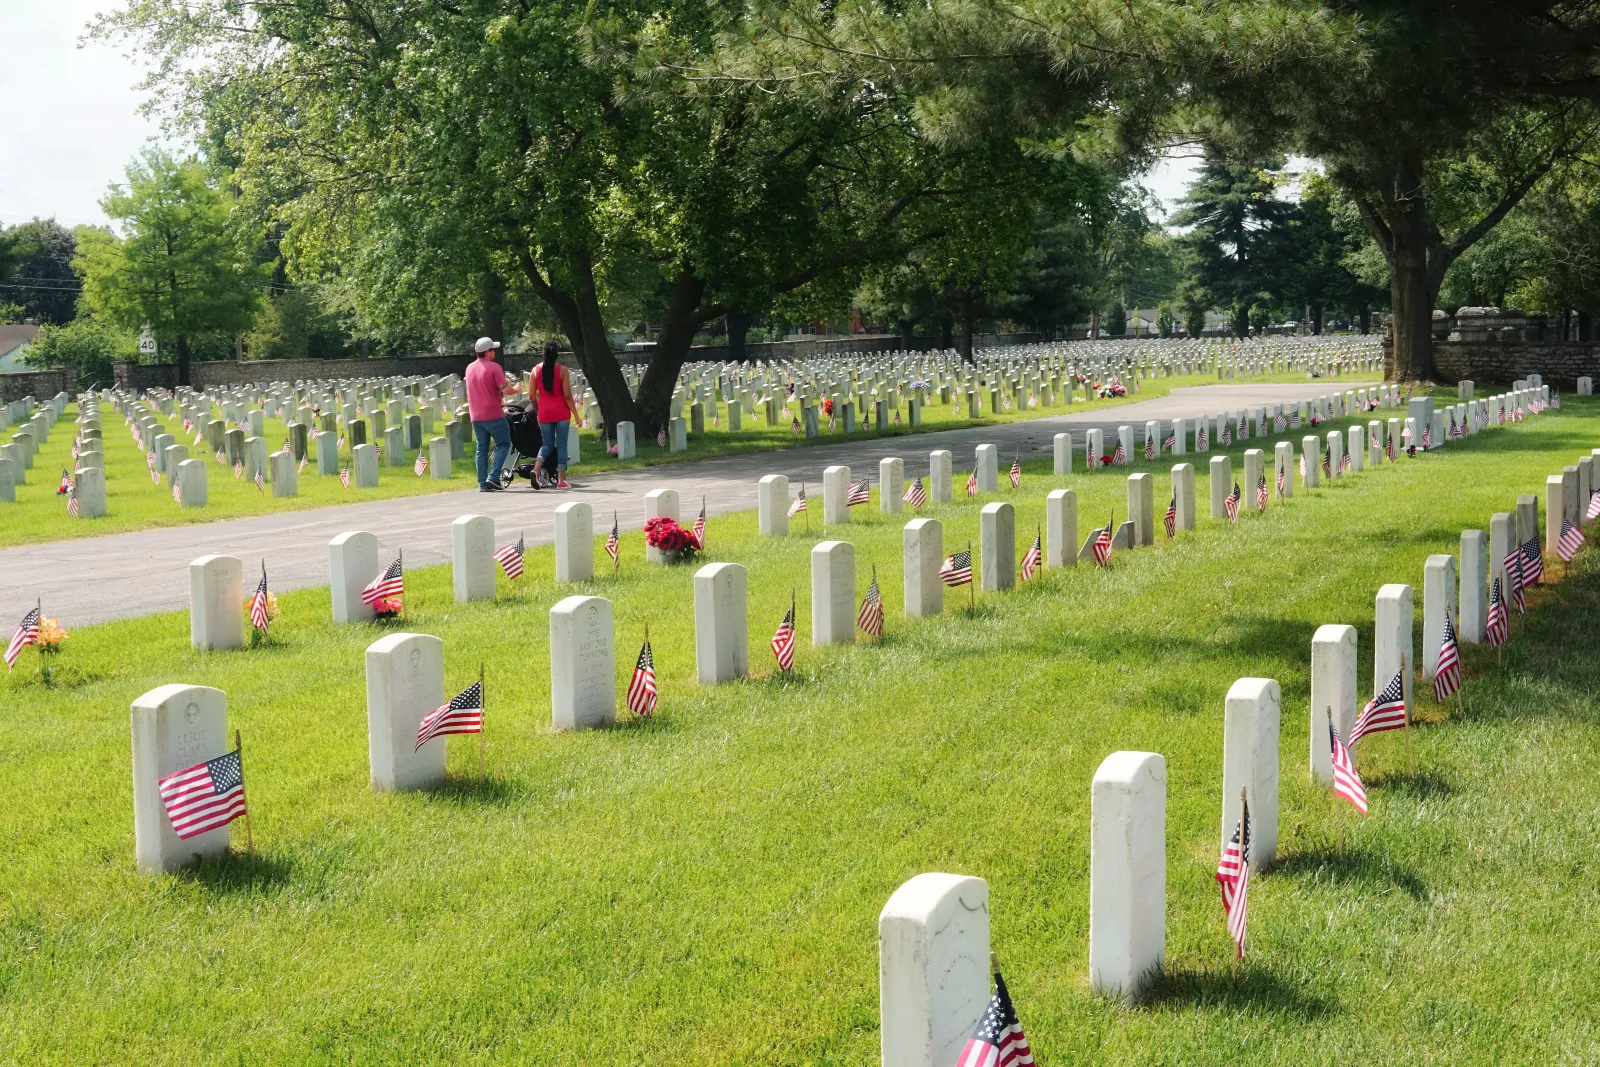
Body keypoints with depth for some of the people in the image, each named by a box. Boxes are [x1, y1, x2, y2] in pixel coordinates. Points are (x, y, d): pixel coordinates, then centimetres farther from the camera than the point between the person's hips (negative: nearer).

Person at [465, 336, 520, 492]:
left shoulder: (470, 368, 10)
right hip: (493, 414, -6)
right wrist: (516, 389, 5)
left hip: (476, 416, 6)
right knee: (503, 444, 4)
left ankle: (483, 483, 6)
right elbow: (505, 390, -16)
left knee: (482, 449, 9)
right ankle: (493, 477, -9)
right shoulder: (494, 367, -11)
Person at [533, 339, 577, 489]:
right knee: (561, 444, 4)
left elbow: (532, 395, 4)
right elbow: (567, 395, -9)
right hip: (561, 412, -2)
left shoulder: (536, 370, 1)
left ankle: (536, 468, -12)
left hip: (544, 413, 2)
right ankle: (561, 480, 2)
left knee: (548, 444, 14)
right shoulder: (562, 370, -6)